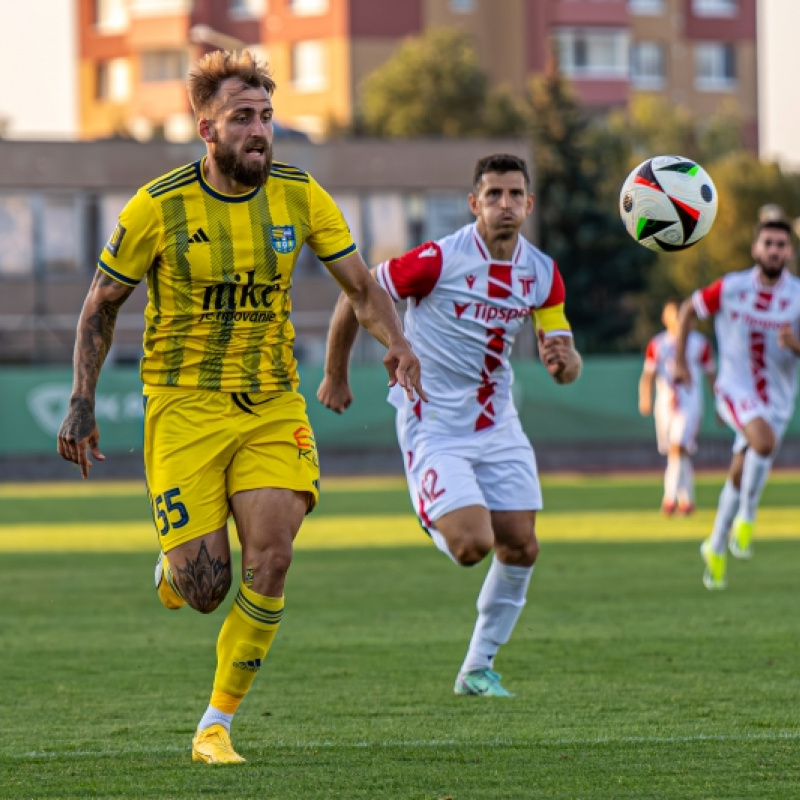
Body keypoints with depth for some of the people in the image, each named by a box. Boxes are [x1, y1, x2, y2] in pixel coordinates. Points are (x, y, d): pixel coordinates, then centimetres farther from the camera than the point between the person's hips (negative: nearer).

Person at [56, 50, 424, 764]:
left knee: (271, 557, -15)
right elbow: (102, 303, 4)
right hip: (184, 408, -2)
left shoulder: (299, 196, -1)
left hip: (273, 406, 2)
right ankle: (174, 568, 31)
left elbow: (362, 286, 5)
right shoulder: (158, 207, -8)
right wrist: (82, 402, -2)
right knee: (204, 588, -10)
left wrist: (397, 344, -15)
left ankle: (217, 724, 0)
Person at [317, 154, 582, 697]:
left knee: (521, 546, 1)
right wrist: (336, 376, 0)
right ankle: (436, 522, 19)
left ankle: (479, 668, 18)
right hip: (434, 426, -6)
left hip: (498, 425, 6)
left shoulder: (543, 274, -1)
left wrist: (563, 360, -22)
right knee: (472, 543, -19)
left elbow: (567, 368, 3)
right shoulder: (440, 260, -18)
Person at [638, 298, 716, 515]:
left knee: (677, 448, -20)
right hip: (665, 405, 3)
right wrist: (645, 398, -16)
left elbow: (711, 375, 11)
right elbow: (647, 375, 3)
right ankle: (686, 500, 23)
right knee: (677, 452, 9)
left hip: (690, 404, -3)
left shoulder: (699, 343, 4)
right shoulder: (656, 344, 7)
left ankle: (670, 497, -24)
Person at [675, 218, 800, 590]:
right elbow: (688, 310, 8)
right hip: (736, 388, -2)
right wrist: (680, 361, 5)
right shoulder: (731, 288, -8)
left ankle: (716, 548, 28)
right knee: (765, 441, -31)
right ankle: (746, 519, -14)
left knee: (739, 475, 8)